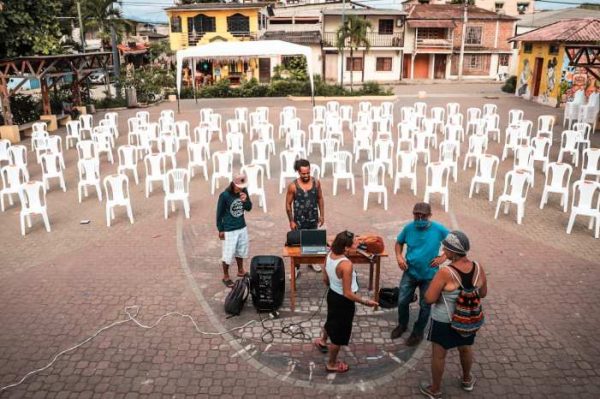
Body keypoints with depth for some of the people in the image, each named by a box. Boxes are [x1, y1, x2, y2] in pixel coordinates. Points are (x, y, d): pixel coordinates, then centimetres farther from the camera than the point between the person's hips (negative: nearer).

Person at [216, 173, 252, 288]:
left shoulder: (244, 192, -6)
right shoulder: (224, 195, -21)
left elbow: (249, 208, 3)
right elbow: (220, 213, -11)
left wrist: (245, 201, -19)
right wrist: (220, 230, -8)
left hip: (242, 227, 5)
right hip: (229, 230, -5)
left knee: (240, 251, 22)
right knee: (228, 254, 3)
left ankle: (240, 271, 42)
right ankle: (226, 277, 22)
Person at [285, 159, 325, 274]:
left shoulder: (316, 182, -7)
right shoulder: (293, 186, -16)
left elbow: (320, 199, 5)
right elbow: (288, 204, -8)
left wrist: (322, 215, 3)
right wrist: (291, 221, -9)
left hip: (313, 219, 3)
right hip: (299, 220, -3)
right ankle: (296, 267, 18)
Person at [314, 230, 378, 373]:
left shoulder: (329, 255, -11)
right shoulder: (346, 265, -34)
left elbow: (325, 279, 4)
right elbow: (347, 294, -28)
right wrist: (364, 301, -15)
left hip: (332, 294, 8)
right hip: (343, 301, -8)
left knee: (332, 320, 35)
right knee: (339, 333, 14)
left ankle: (322, 340, 63)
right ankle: (332, 364, 34)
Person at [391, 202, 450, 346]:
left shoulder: (439, 229, -17)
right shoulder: (409, 228, -10)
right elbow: (399, 242, 8)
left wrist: (443, 257, -14)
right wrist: (399, 256, -9)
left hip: (429, 275, -2)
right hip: (410, 272, 2)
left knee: (425, 306, 11)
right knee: (402, 301, 8)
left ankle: (418, 332, 32)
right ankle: (402, 325, 36)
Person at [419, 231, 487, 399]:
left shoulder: (445, 273, -30)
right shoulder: (478, 268, -14)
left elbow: (429, 299, -24)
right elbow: (483, 293, 1)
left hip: (444, 321, -5)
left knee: (438, 355, 15)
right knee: (465, 349, 30)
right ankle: (467, 380, 53)